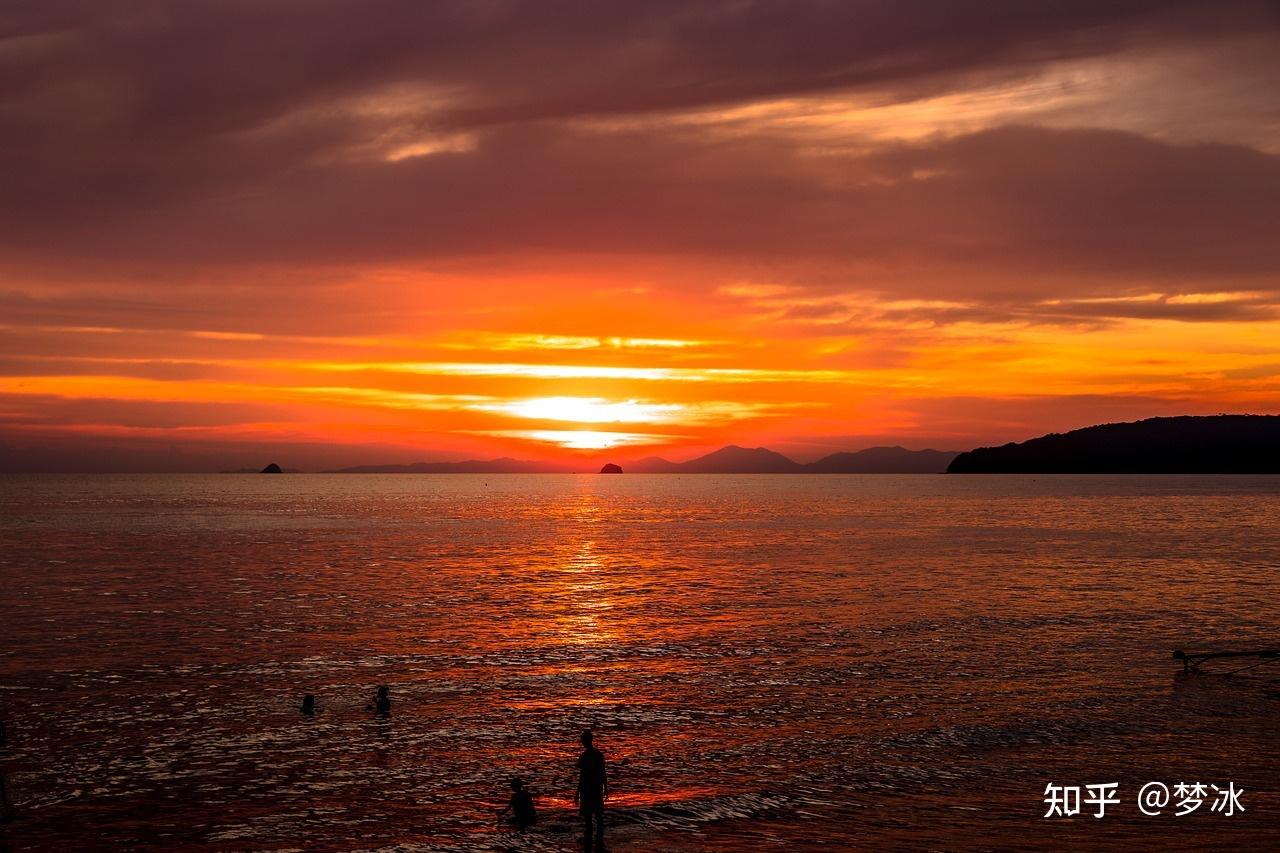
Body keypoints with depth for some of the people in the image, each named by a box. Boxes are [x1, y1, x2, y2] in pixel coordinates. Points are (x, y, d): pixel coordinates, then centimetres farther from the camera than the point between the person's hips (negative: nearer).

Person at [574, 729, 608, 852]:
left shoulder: (582, 757, -10)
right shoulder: (599, 755, 0)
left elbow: (581, 777, -11)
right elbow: (603, 774, 2)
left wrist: (577, 793, -6)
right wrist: (605, 789, 11)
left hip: (586, 791, -2)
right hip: (597, 791, 2)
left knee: (587, 820, 3)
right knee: (599, 819, 11)